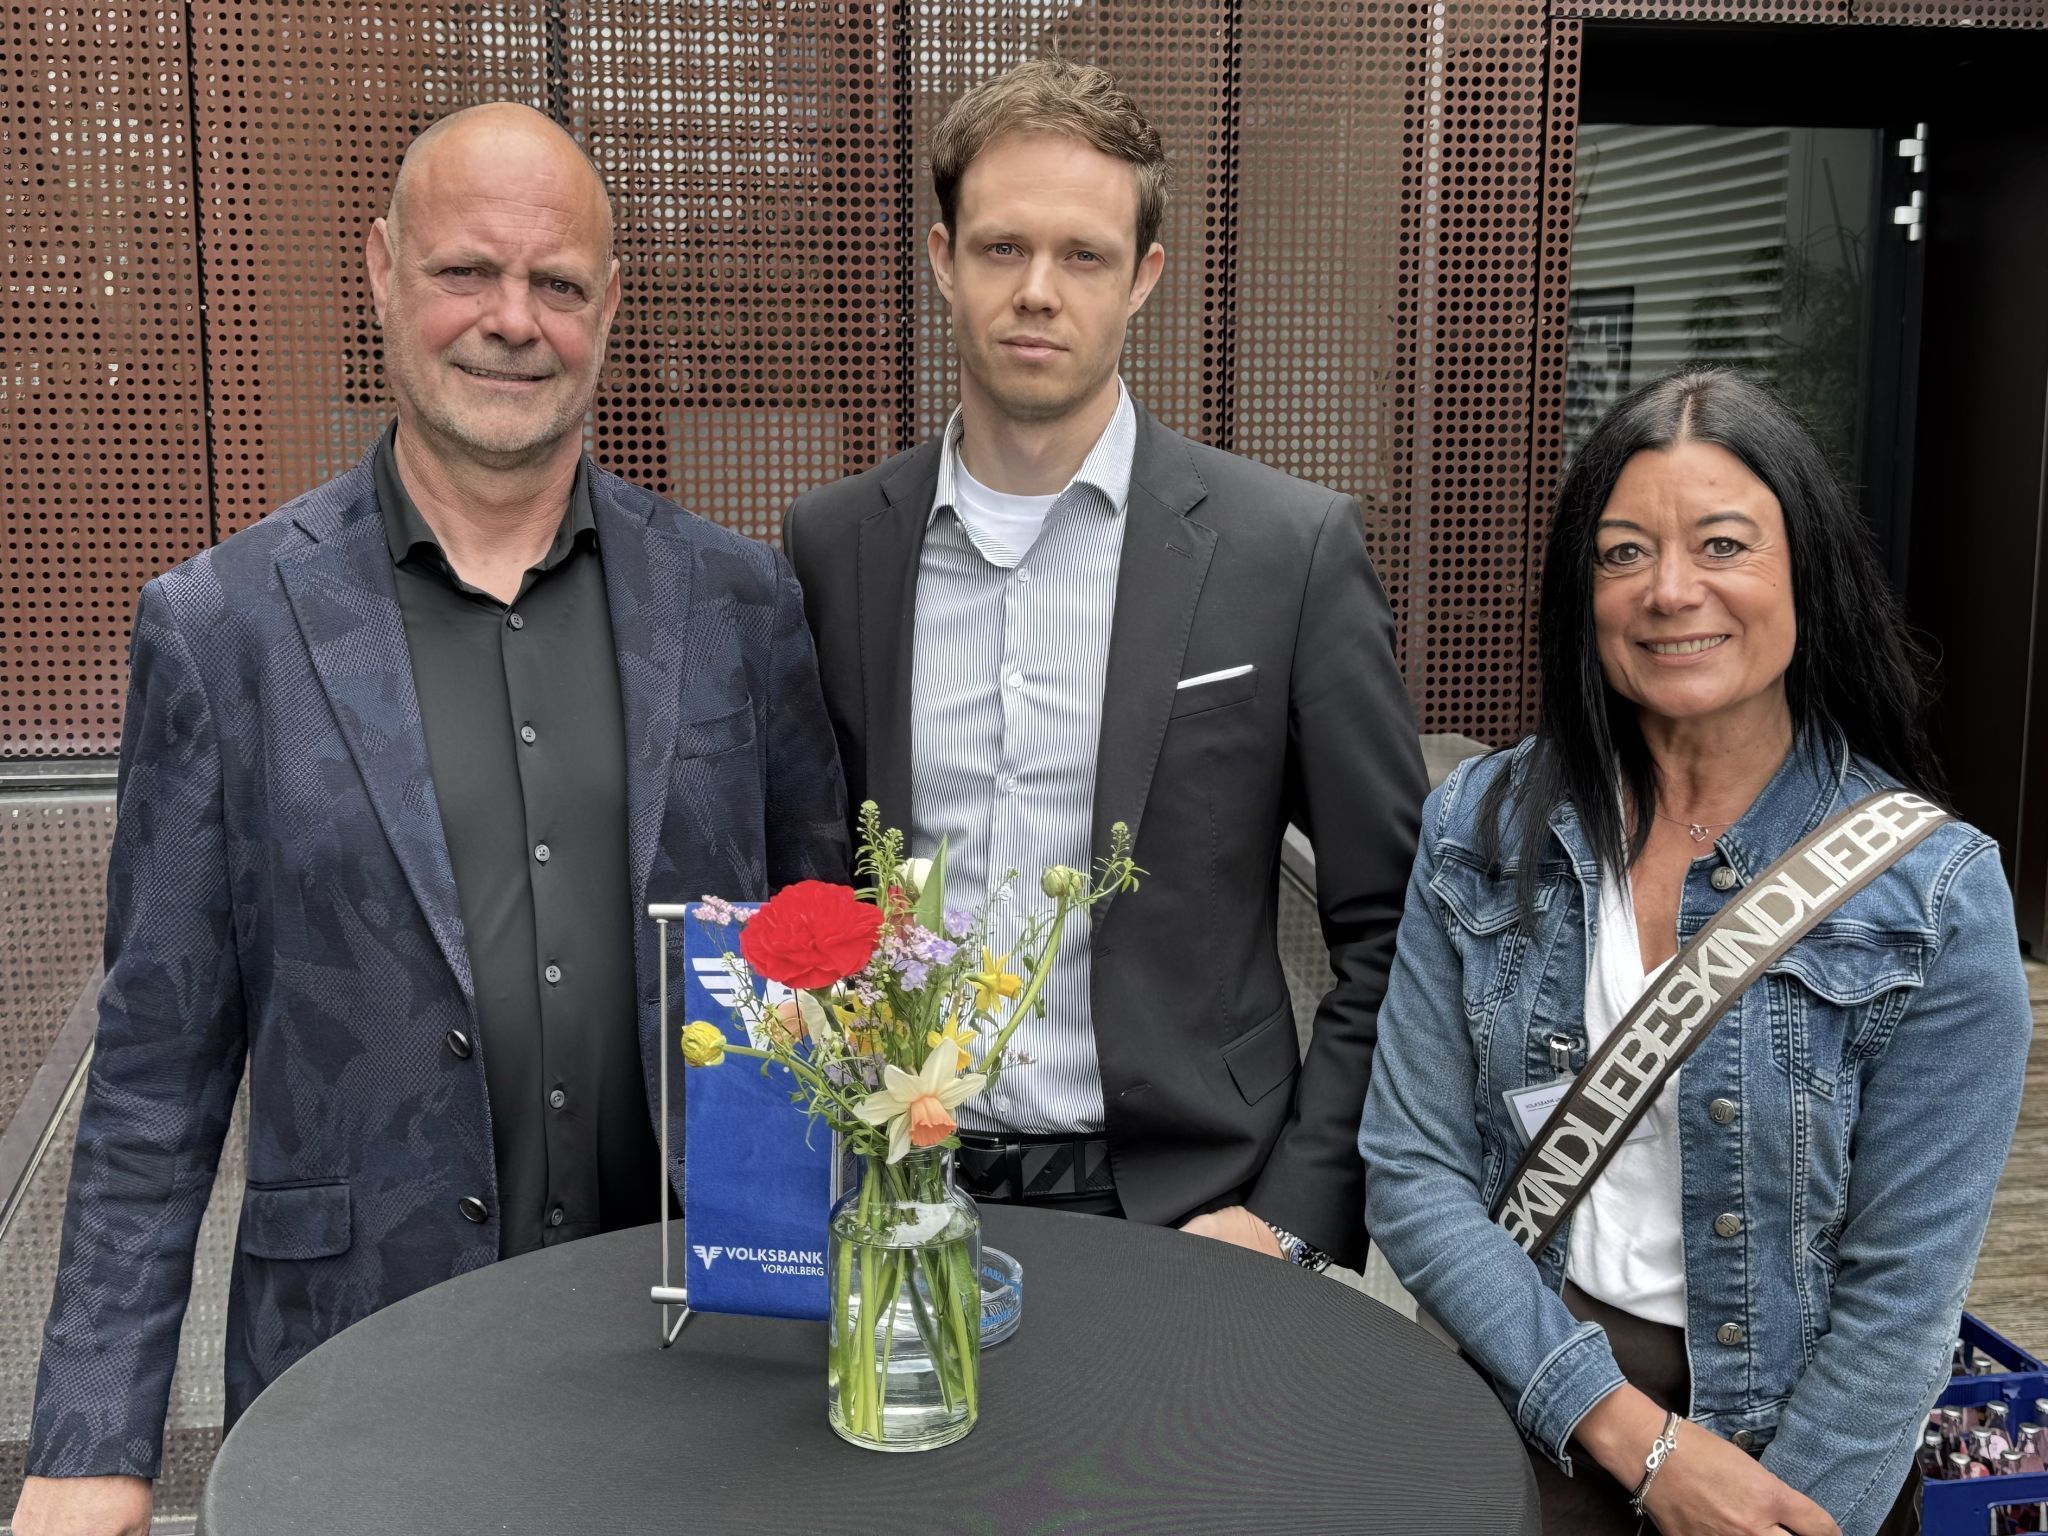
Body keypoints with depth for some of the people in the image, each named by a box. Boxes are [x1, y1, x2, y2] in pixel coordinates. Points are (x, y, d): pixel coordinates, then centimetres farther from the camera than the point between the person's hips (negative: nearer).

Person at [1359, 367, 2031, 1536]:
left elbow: (1900, 1294, -13)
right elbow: (1414, 1174, -8)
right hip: (1529, 1406, 2)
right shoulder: (1480, 828, -8)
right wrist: (1636, 1438, -15)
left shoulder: (1935, 896, -15)